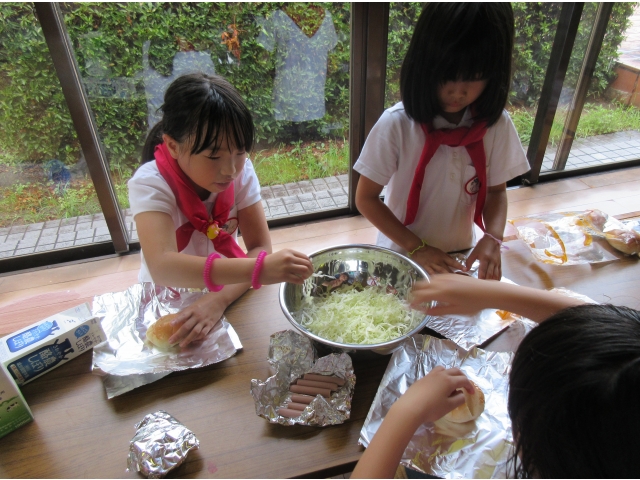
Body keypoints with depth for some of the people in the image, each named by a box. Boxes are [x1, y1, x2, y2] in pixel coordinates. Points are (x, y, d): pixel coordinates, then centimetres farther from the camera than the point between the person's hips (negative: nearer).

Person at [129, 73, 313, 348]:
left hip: (227, 292, 3)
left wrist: (220, 298, -33)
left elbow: (261, 248, -17)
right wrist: (259, 269, -51)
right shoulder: (150, 184, -24)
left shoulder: (241, 170, -15)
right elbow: (162, 267, -40)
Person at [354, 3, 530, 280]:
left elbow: (496, 190, 1)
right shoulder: (397, 124, -22)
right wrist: (416, 247, -19)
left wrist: (492, 237, -17)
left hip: (459, 256, 3)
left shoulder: (496, 124, -12)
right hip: (401, 255, -2)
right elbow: (366, 198, -14)